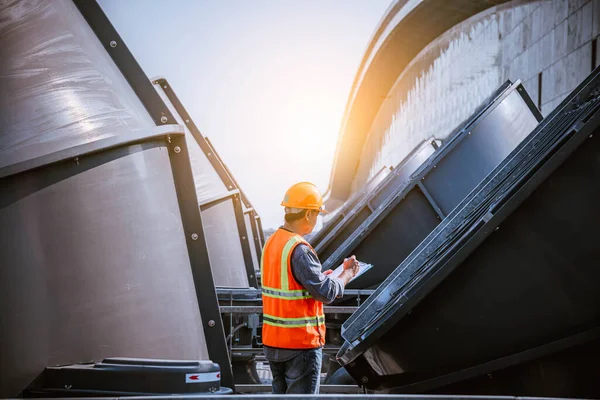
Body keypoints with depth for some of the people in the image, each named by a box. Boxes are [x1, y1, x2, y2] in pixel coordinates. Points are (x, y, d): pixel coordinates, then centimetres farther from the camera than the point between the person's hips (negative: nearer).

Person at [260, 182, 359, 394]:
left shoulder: (272, 243, 7)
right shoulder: (300, 250, -21)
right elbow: (326, 293, -21)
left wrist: (329, 273, 12)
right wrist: (347, 274, -4)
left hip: (273, 339, 8)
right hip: (301, 342, -8)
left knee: (281, 393, 18)